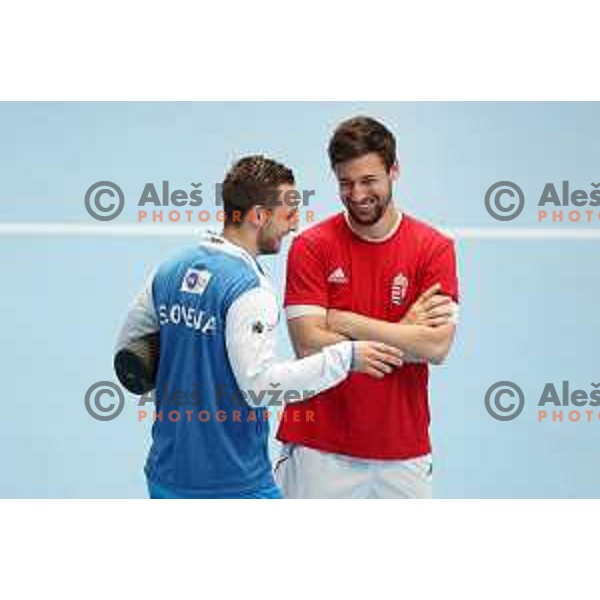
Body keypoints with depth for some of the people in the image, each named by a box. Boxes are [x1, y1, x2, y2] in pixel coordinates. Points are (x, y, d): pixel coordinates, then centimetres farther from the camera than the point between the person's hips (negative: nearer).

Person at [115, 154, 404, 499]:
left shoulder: (168, 272, 6)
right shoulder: (248, 289, -18)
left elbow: (128, 349, 15)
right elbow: (260, 384, -25)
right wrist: (345, 356, -21)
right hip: (235, 483, -7)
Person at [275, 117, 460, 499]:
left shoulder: (435, 248, -1)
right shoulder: (311, 246, -4)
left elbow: (438, 346, -12)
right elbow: (309, 345, -13)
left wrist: (347, 322, -13)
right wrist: (403, 331, -10)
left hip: (403, 450, 1)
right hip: (320, 447, -1)